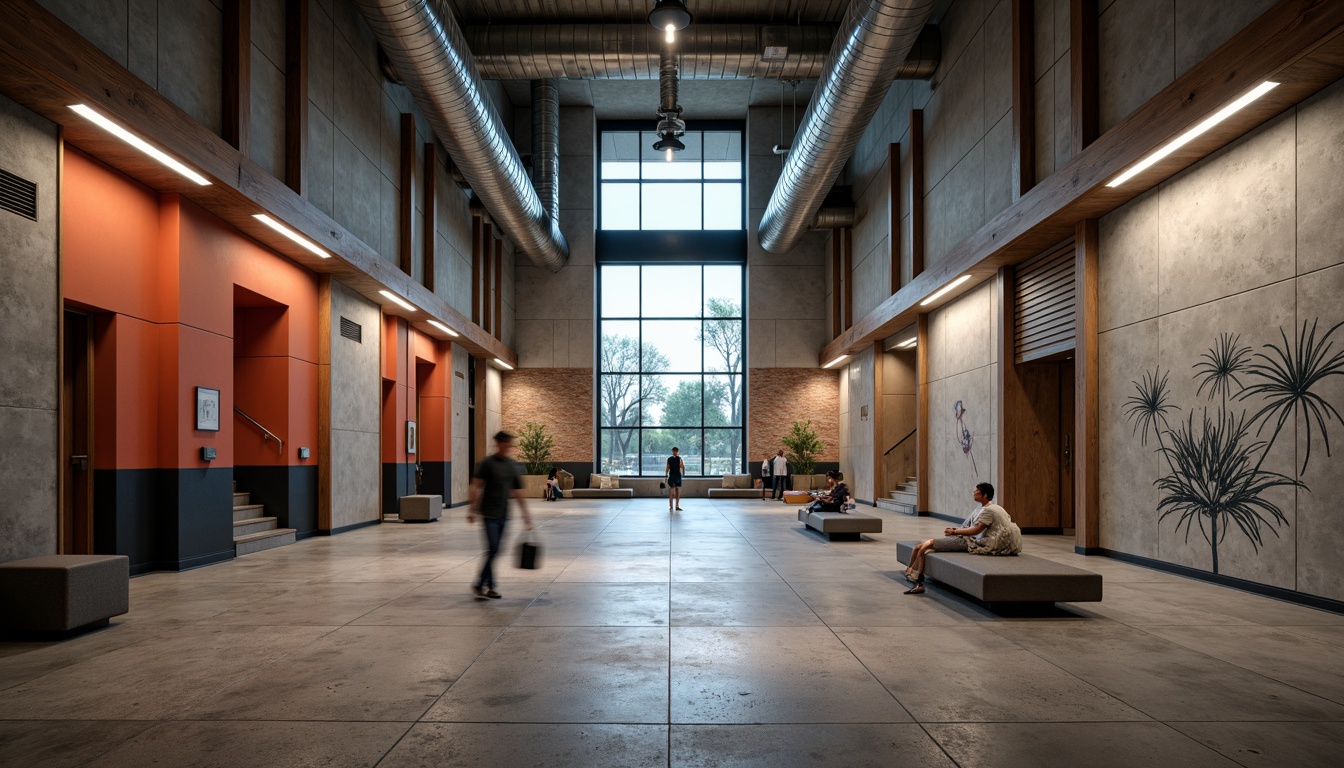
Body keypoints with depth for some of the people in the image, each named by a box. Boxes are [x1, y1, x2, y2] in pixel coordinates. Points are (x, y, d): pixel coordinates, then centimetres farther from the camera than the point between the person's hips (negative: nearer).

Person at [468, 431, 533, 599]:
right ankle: (489, 586, 1)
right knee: (493, 549, -9)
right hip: (489, 514, -6)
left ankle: (481, 584, 18)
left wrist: (526, 514, 14)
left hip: (503, 515, 6)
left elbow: (517, 491, 14)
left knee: (494, 551, 8)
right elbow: (476, 487, -10)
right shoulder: (487, 463, -7)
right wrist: (472, 509, -18)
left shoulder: (512, 465, 10)